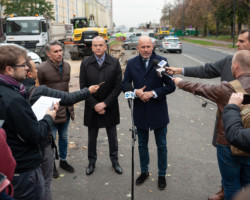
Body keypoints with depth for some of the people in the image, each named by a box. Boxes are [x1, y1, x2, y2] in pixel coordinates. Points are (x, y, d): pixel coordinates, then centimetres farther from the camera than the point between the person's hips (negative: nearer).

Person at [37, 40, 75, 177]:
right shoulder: (42, 69, -15)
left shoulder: (67, 66, 5)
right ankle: (51, 164, 27)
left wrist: (69, 105, 13)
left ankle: (63, 160, 38)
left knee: (64, 137, 19)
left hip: (65, 109, 6)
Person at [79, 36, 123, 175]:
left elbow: (118, 86, -8)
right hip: (92, 108, 1)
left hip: (110, 107, 0)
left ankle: (115, 161, 33)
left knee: (112, 136, 14)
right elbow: (83, 87, -4)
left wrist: (105, 103, -15)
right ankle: (92, 162, 32)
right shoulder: (85, 64, -3)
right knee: (92, 137, 14)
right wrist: (95, 105, -12)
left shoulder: (115, 63, -6)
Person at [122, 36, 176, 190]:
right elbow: (124, 85, 3)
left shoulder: (161, 61, -9)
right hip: (140, 112, 3)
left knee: (162, 146, 12)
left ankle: (162, 175, 31)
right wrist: (136, 92, -16)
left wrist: (153, 93, -21)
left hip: (158, 112, -2)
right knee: (142, 145, 19)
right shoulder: (131, 64, 1)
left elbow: (171, 86, -11)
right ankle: (144, 172, 39)